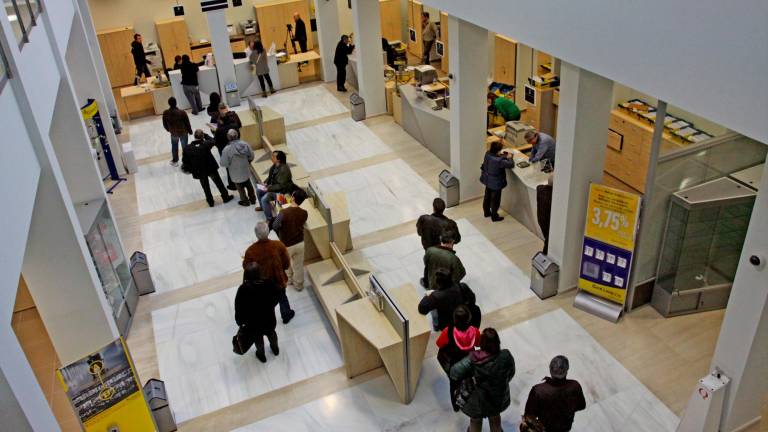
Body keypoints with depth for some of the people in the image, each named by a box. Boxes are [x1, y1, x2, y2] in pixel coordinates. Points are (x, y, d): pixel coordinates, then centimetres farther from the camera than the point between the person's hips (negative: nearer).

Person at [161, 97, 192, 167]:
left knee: (174, 147, 25)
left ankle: (175, 161, 41)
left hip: (173, 133, 3)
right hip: (183, 133, -3)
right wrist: (190, 131, 4)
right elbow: (187, 123, -15)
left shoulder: (165, 113, -18)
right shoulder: (182, 112, -27)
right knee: (185, 147, 15)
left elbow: (165, 124, -2)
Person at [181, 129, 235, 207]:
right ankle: (225, 197, 35)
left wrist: (190, 169, 9)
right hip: (210, 168, -2)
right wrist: (205, 135, 6)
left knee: (205, 187, 22)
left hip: (199, 171, 2)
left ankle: (210, 201, 36)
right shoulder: (205, 145, -27)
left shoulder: (187, 148, -18)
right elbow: (212, 141, -3)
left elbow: (185, 161, -7)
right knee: (219, 183, 20)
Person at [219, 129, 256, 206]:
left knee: (240, 187, 21)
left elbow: (223, 164, -21)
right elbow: (251, 156, -5)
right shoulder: (245, 144, -19)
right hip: (246, 170, 3)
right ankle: (252, 199, 43)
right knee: (248, 185, 27)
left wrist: (229, 164, 1)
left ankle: (245, 201, 39)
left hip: (236, 174, -3)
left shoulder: (227, 149, -29)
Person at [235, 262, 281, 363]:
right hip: (269, 318, 1)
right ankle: (275, 348, 61)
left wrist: (240, 321, -2)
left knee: (258, 338, 30)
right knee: (271, 333, 34)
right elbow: (278, 295, -8)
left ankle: (261, 355, 57)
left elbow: (239, 308, -21)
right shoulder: (268, 284, -27)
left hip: (253, 322, -1)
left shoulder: (243, 290, -31)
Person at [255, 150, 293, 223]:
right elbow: (270, 176, 13)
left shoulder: (284, 170, -32)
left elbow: (281, 185, -29)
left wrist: (269, 188, -26)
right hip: (274, 186, 10)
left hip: (282, 191, -10)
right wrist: (266, 183, -3)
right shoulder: (275, 165, -4)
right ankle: (263, 206, 37)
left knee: (264, 199, -21)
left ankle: (270, 219, -7)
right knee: (258, 190, 13)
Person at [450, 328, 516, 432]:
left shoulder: (473, 359, -31)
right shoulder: (506, 356, -26)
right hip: (500, 397, 2)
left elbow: (455, 373, -30)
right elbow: (511, 374, -9)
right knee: (495, 417, 35)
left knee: (475, 421, 30)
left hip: (480, 399, -2)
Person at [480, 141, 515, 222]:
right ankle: (494, 216, 29)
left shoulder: (487, 154, -15)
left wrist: (501, 155, -2)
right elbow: (511, 164, -22)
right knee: (495, 200, 13)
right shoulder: (500, 161, -36)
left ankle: (486, 212, 45)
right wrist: (509, 157, -4)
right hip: (496, 183, -7)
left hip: (487, 180, 7)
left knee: (487, 197, 25)